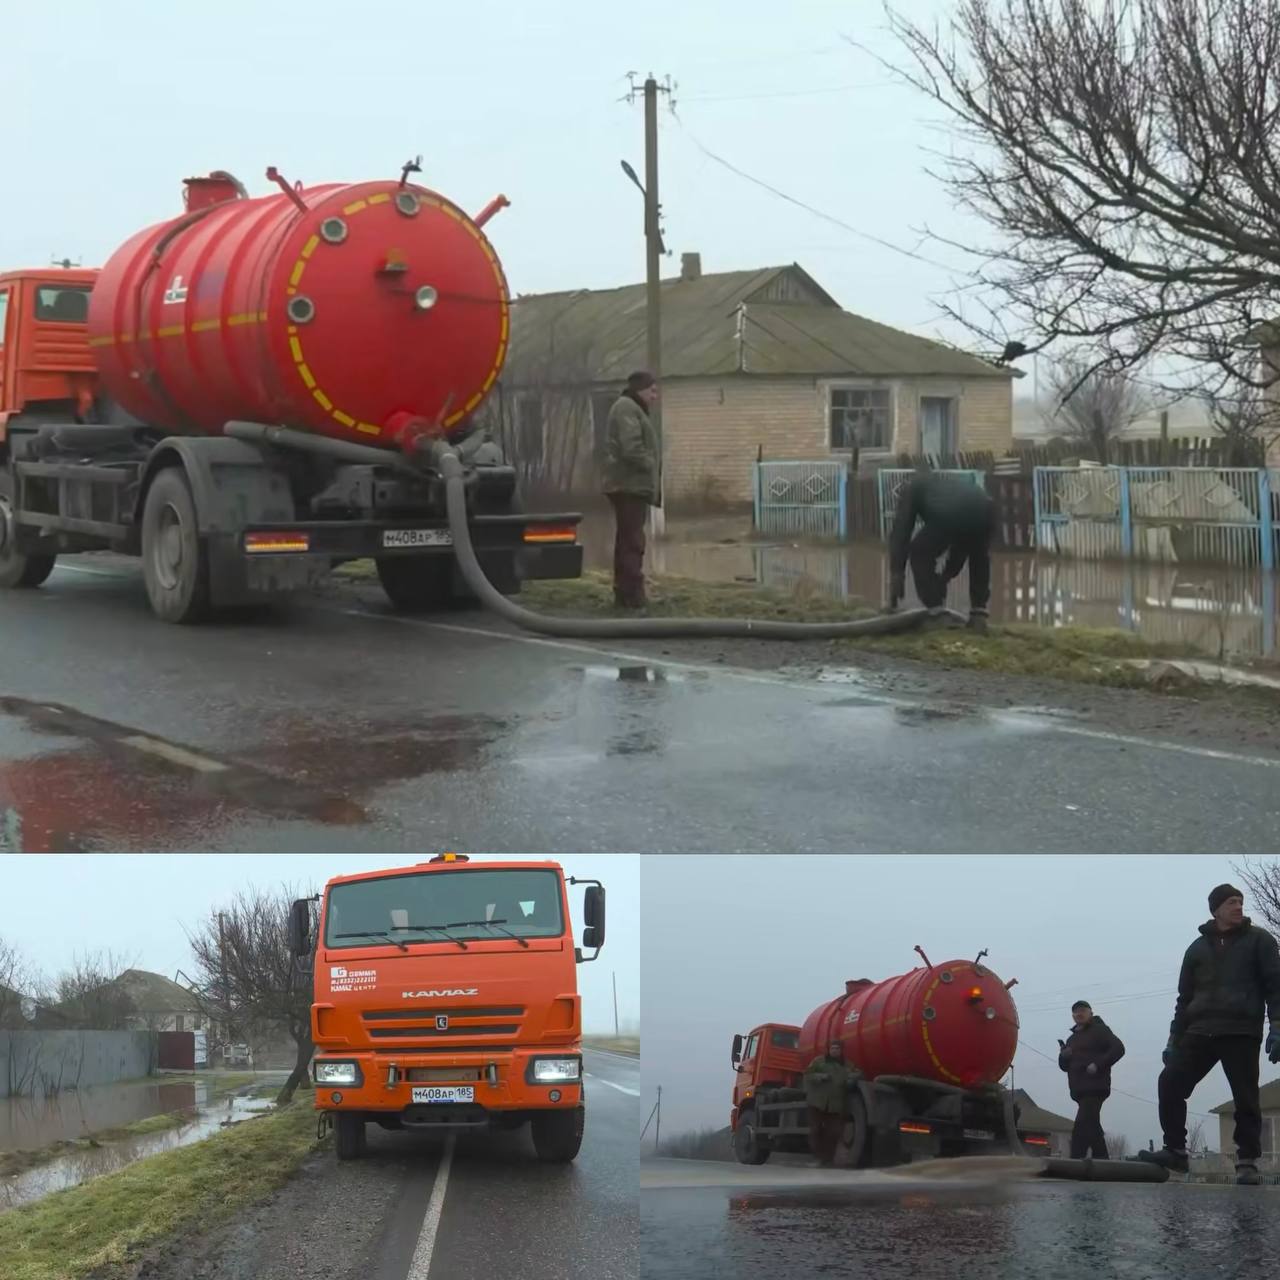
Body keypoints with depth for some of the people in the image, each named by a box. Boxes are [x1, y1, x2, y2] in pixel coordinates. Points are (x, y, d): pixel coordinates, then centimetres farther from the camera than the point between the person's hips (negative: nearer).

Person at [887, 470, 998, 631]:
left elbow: (901, 531, 19)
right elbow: (961, 540, 46)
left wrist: (896, 573, 16)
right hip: (984, 508, 5)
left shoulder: (913, 487, 32)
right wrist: (946, 576, 54)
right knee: (979, 559, 34)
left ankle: (938, 616, 12)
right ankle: (978, 615, 25)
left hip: (949, 513, -5)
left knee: (920, 553, 19)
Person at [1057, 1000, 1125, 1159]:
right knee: (1093, 1128, 9)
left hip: (1095, 1088, -9)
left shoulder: (1099, 1030, 3)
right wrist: (1063, 1055, 1)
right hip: (1079, 1091, 9)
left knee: (1081, 1128, -20)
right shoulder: (1072, 1038, 25)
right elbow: (1065, 1066, 25)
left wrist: (1098, 1065, -19)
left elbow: (1118, 1048, -10)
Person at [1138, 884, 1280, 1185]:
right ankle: (1176, 1151, -2)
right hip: (1200, 1032, 4)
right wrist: (1174, 1039, 12)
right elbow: (1185, 997, 19)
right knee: (1169, 1084, -8)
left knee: (1245, 1099, -5)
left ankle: (1247, 1163, 1)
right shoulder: (1198, 948, 17)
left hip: (1241, 1033, -3)